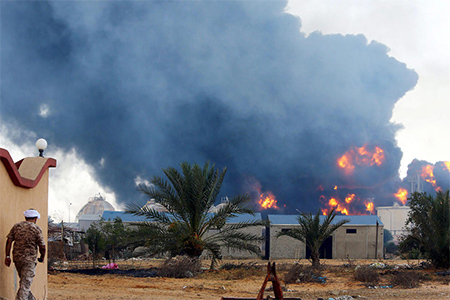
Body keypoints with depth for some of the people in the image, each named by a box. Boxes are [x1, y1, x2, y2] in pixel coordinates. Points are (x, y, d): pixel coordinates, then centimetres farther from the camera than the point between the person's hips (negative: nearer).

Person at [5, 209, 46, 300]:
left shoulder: (16, 226, 5)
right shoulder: (37, 229, -7)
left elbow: (9, 241, 1)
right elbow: (42, 246, -9)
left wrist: (7, 256, 5)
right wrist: (42, 257, 9)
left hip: (17, 258, 5)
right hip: (29, 259, -5)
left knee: (24, 281, 21)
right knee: (25, 283, -4)